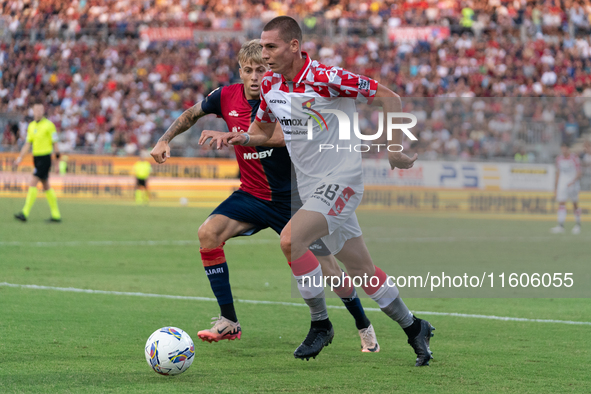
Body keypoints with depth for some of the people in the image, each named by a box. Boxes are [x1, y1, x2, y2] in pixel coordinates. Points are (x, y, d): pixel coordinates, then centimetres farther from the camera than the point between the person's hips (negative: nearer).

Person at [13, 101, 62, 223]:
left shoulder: (49, 125, -8)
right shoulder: (31, 126, 12)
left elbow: (55, 143, -7)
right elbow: (28, 143, 15)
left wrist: (58, 160, -7)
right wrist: (20, 157, 6)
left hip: (45, 158, -8)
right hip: (36, 157, 8)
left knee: (33, 184, -14)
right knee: (46, 186, 10)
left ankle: (25, 213, -16)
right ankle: (56, 215, 15)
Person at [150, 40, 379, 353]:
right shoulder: (226, 97, -4)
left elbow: (282, 136, -37)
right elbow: (191, 115, 16)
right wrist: (165, 140, 1)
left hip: (291, 197, -4)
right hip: (251, 195, 4)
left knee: (329, 267, -3)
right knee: (208, 233, -21)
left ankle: (364, 327, 23)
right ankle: (228, 322, -15)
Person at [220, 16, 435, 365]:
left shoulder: (327, 78, -19)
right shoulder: (270, 86, 3)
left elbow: (388, 97, -11)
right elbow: (264, 131, 19)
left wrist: (396, 147, -13)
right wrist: (243, 138, -3)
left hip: (342, 180, -7)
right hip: (313, 188, 7)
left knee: (290, 239, -25)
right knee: (362, 271, 11)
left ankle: (321, 324, -9)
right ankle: (413, 328, 29)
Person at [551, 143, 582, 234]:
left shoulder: (574, 158, -7)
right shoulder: (559, 158, 8)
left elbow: (579, 173, -9)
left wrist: (573, 182, -24)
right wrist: (555, 188, 13)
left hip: (573, 184, -4)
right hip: (562, 184, 4)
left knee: (575, 204, 5)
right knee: (561, 204, -8)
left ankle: (578, 224, 20)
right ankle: (561, 226, -15)